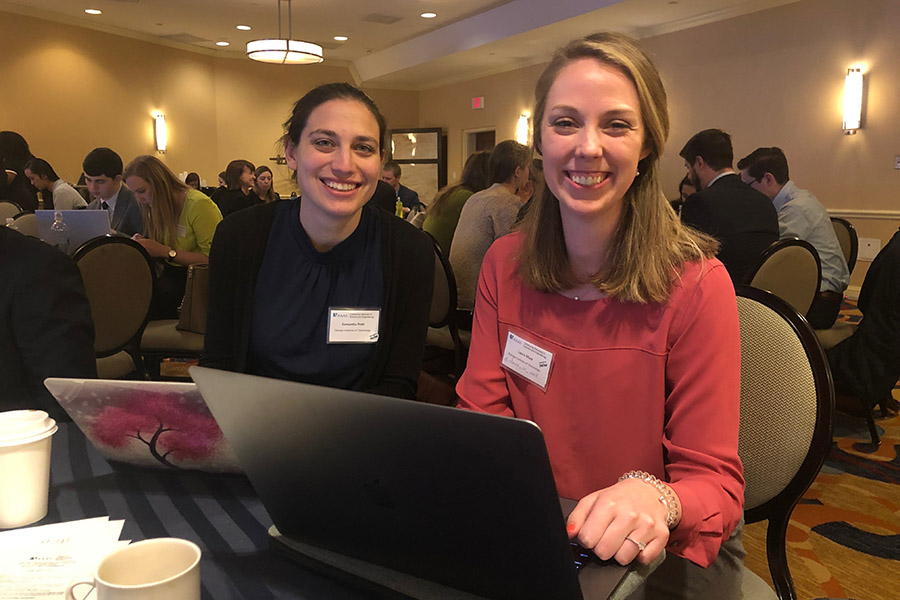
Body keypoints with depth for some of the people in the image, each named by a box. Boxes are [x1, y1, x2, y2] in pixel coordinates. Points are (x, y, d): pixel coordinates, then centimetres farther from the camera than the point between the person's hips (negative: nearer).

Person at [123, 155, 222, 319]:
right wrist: (142, 243, -3)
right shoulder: (158, 207, 12)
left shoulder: (199, 205, -14)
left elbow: (212, 259, -20)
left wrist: (166, 251, -21)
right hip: (170, 273, 7)